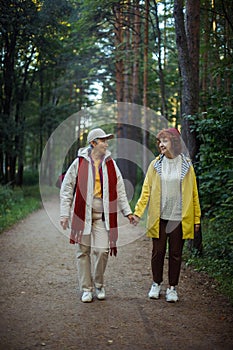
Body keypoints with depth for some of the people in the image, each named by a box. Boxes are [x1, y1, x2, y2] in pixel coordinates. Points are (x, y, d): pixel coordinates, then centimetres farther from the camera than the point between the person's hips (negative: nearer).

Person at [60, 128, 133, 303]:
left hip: (103, 215, 1)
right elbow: (67, 189, 4)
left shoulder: (110, 164, 8)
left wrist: (127, 211, 8)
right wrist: (65, 213, -1)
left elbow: (119, 190, 13)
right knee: (83, 251, 4)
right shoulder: (79, 163, 0)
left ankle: (99, 285, 17)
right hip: (82, 214, -1)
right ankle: (87, 289, 17)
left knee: (102, 250, -7)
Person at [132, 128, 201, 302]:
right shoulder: (155, 164, 3)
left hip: (179, 218, -1)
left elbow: (194, 193, 4)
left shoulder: (186, 165, 2)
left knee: (175, 253, 7)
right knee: (158, 252, 8)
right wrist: (138, 212, -3)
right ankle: (156, 284, 25)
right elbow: (146, 190, 4)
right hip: (159, 217, 1)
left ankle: (172, 287, 19)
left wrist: (197, 218, 3)